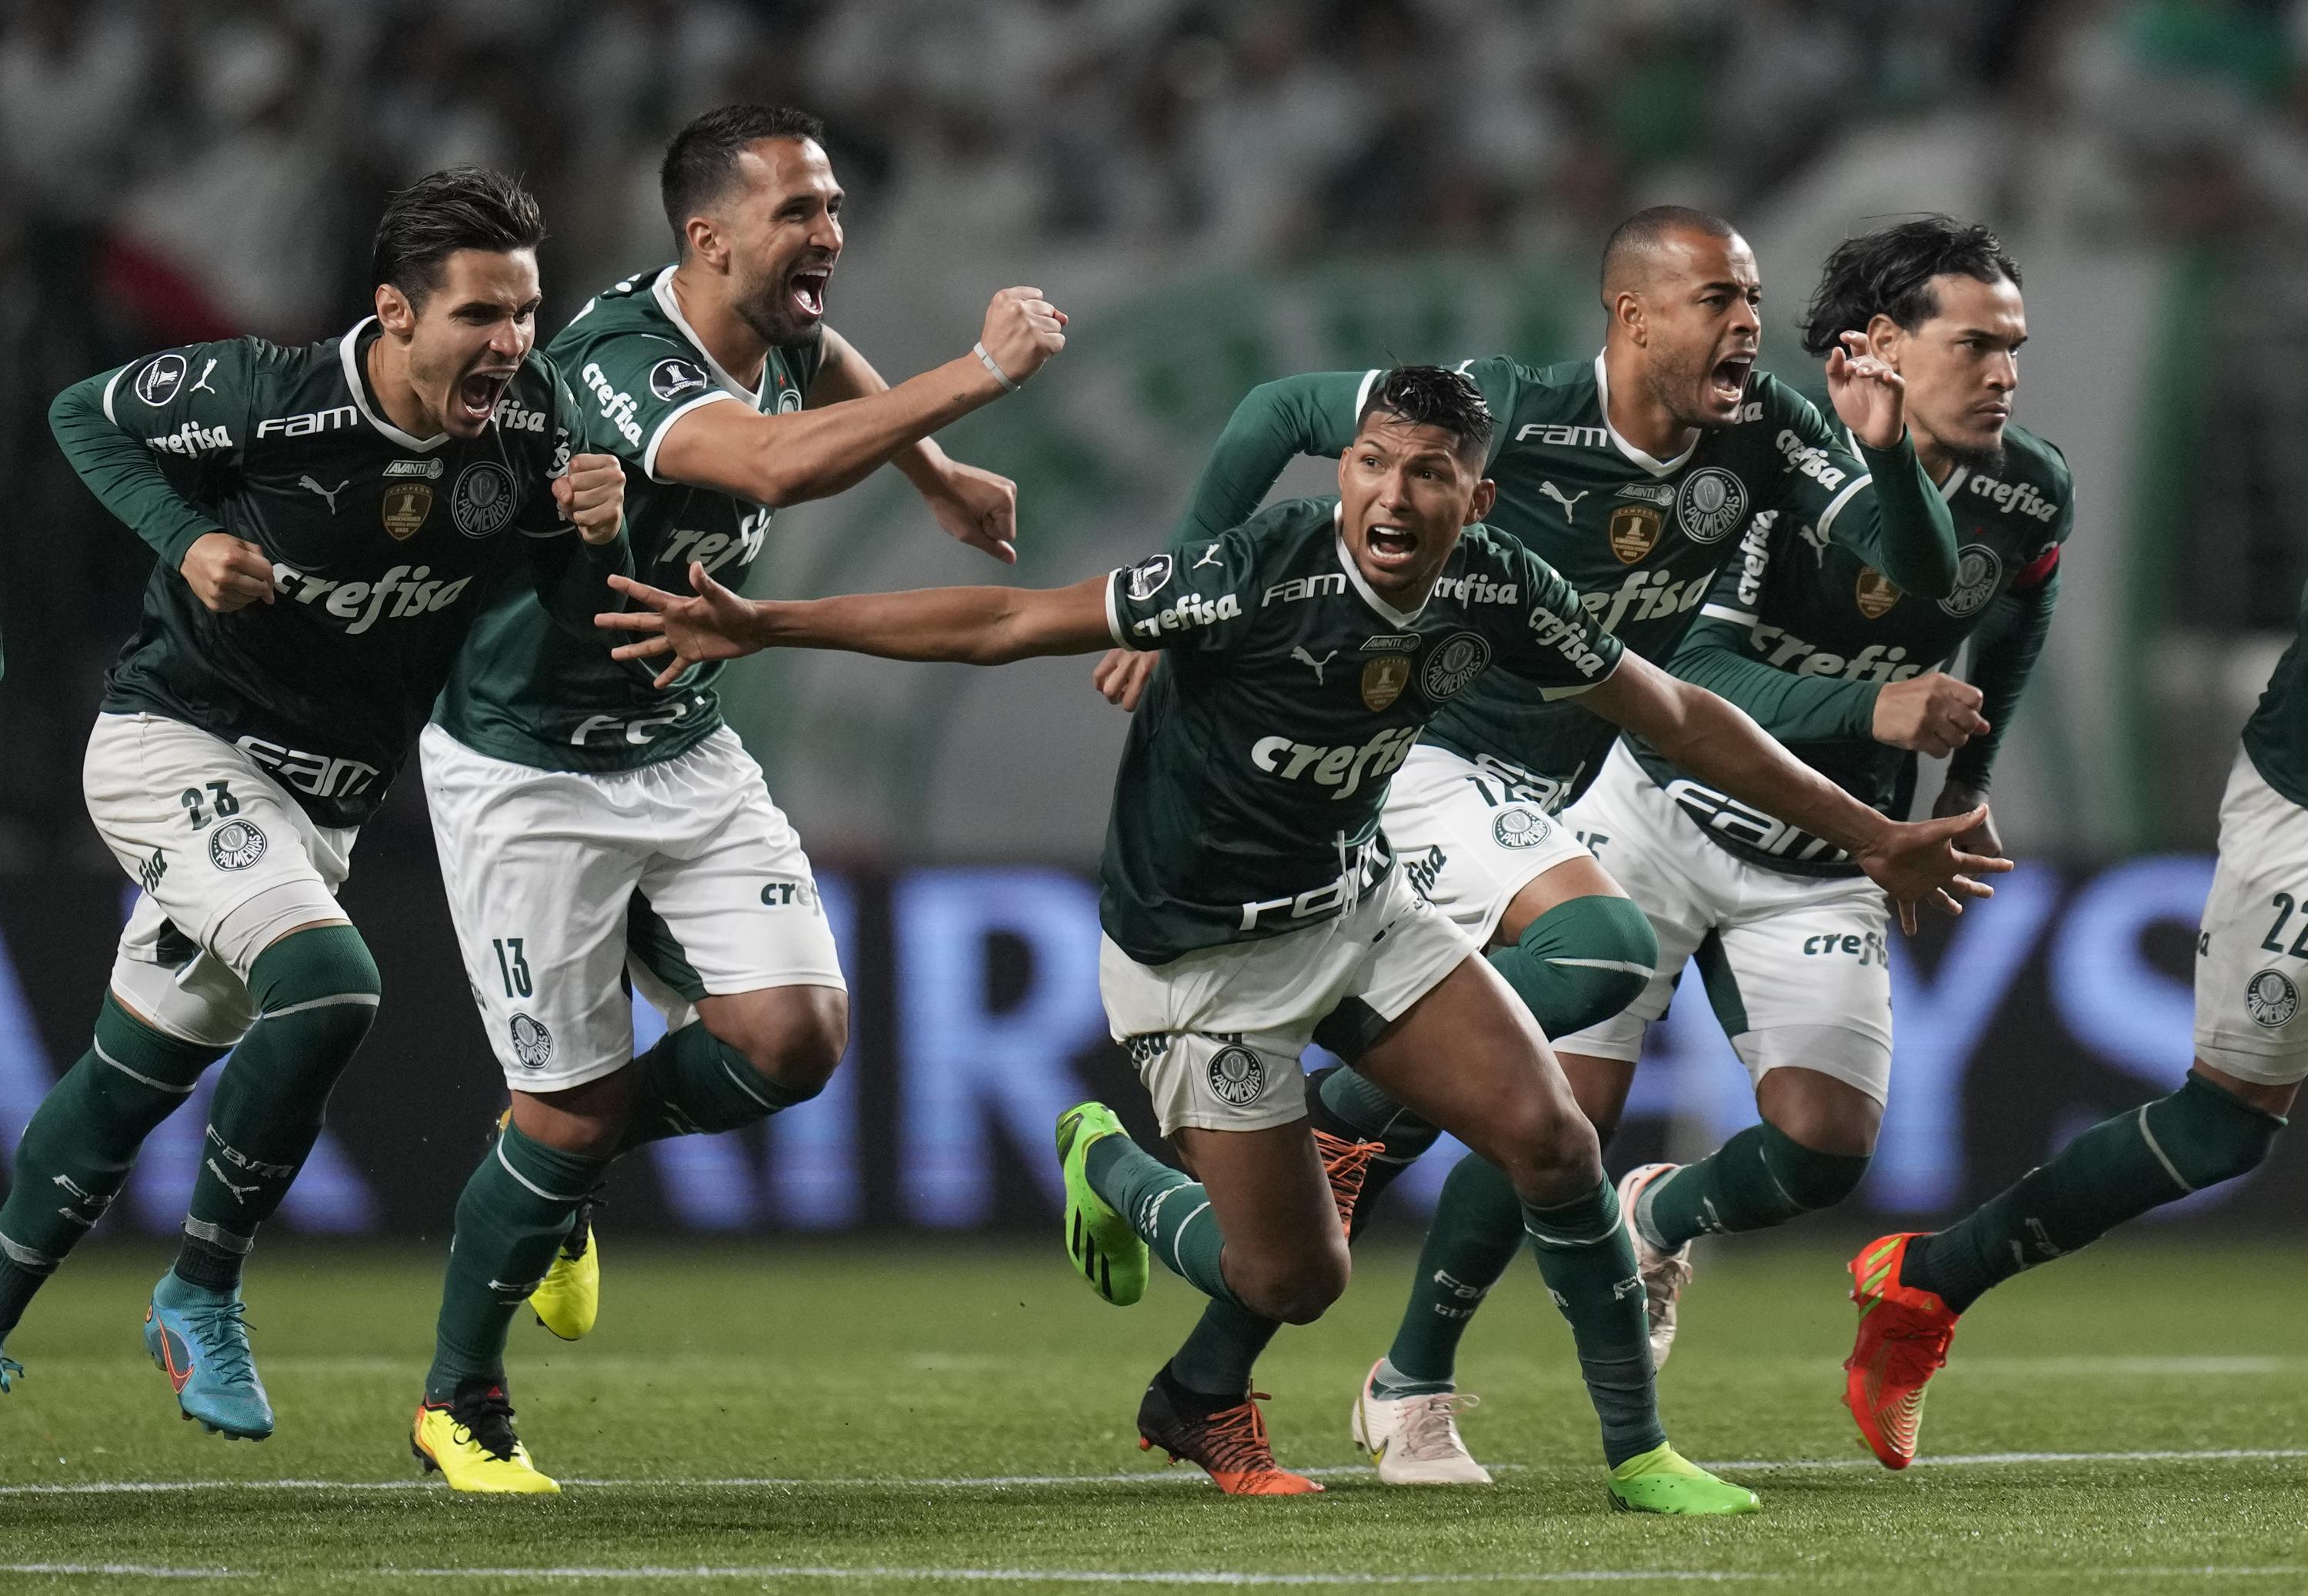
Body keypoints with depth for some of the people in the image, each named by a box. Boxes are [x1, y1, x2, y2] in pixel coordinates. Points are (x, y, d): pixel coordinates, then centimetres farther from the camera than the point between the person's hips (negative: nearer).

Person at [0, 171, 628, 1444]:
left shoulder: (530, 417, -12)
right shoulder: (270, 401, -24)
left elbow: (587, 629, -7)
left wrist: (597, 540, -29)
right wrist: (185, 540, -21)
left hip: (318, 801, 6)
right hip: (176, 741, -6)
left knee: (135, 1078, 15)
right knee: (326, 985, -27)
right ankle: (202, 1295, -9)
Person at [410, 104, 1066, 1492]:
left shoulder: (778, 332, -2)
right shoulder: (616, 362, -29)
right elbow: (780, 461, -48)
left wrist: (937, 473, 24)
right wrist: (981, 374, -44)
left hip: (687, 751, 7)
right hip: (529, 772, -7)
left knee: (795, 1037, -8)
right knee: (572, 1105, -4)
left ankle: (570, 1161, 21)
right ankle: (460, 1405, 18)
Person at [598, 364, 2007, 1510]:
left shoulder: (1495, 589, -12)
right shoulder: (1263, 576, -29)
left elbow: (1676, 715, 4)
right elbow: (1009, 622, -26)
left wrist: (1865, 832, 9)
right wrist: (766, 628, -30)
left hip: (1356, 895, 5)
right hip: (1202, 945, -5)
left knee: (1553, 1139, -10)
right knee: (1296, 1280, -3)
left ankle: (1639, 1455, 8)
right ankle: (1108, 1167, 29)